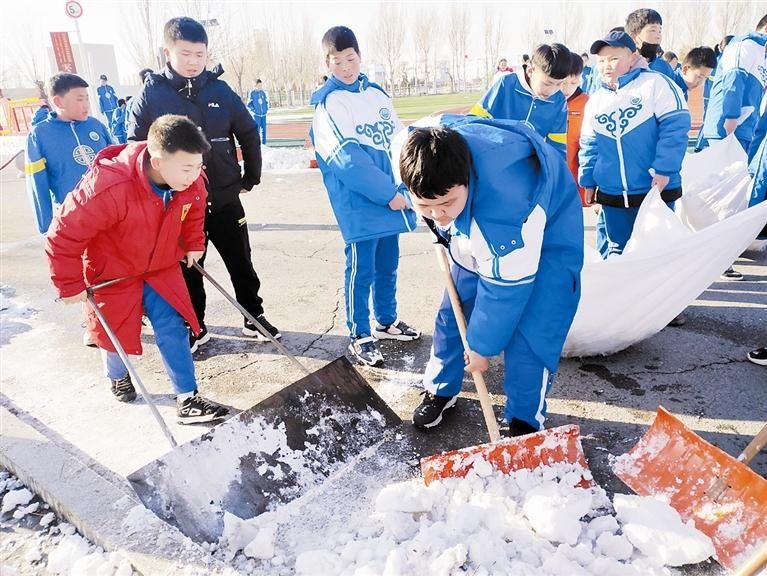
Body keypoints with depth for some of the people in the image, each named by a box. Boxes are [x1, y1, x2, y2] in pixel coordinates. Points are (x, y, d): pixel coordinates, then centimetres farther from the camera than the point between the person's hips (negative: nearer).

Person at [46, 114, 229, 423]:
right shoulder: (109, 187, -38)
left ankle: (187, 399, 6)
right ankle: (118, 376, 46)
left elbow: (193, 211, 6)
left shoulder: (191, 181, -20)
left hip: (162, 267, 4)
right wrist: (69, 285, -18)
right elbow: (64, 235, -27)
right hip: (112, 272, -3)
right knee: (116, 333, 14)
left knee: (173, 329, -3)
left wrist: (193, 245, 10)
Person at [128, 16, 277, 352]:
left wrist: (251, 177, 8)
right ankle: (195, 329, 30)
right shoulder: (150, 94, -6)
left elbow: (249, 133, 8)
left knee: (241, 264, 13)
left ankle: (254, 318, 31)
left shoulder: (219, 89, -2)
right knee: (188, 271, 12)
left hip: (225, 199, 2)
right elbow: (135, 147, 0)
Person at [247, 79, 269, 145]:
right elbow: (249, 104, -1)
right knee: (257, 130, -6)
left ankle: (264, 143, 14)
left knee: (263, 129, 7)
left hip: (263, 114, 4)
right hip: (256, 115, -4)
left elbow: (267, 102, 18)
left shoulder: (264, 92, 6)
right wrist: (253, 111, -7)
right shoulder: (252, 93, -5)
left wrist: (266, 109, 9)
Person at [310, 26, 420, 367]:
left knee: (388, 265, 16)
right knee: (361, 270, 0)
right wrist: (388, 192, -17)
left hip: (392, 198, 6)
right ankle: (359, 337, 15)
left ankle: (387, 322, 34)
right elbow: (347, 158, -17)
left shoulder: (377, 93, 13)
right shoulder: (328, 103, -7)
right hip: (359, 205, -6)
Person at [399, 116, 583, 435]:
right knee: (452, 312, 7)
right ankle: (440, 390, 29)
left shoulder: (505, 201, -45)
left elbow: (506, 287, -32)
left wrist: (482, 346, -18)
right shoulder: (421, 156, -27)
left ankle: (525, 422, 10)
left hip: (546, 238, -6)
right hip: (476, 234, 6)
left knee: (528, 334, -12)